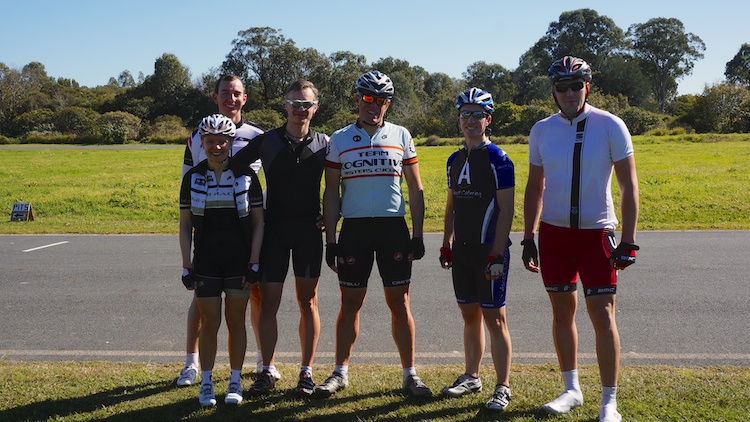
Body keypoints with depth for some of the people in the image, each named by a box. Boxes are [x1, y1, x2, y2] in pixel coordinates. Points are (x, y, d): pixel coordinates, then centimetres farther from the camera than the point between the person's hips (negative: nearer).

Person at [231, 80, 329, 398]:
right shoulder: (266, 141, 2)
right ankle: (267, 372, 14)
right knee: (268, 303, 1)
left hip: (309, 229, 0)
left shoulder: (324, 144, 3)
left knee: (308, 302, 5)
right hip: (274, 228, 0)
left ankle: (306, 372, 15)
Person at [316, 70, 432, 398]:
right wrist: (330, 241, 0)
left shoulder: (401, 136, 7)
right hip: (354, 227, 0)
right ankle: (341, 372, 18)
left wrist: (417, 235, 3)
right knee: (350, 303, 5)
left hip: (394, 227, 0)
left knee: (399, 303, 3)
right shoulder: (339, 139, 6)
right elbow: (331, 193, 6)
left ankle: (410, 374, 13)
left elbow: (415, 189, 9)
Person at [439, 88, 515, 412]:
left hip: (489, 249, -6)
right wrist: (446, 244, 14)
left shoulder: (497, 159, -9)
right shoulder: (455, 160, 12)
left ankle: (503, 387, 7)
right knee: (470, 314, 14)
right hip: (462, 250, 6)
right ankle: (471, 376, 27)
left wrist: (497, 255, -17)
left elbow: (506, 210, -12)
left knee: (494, 317, -2)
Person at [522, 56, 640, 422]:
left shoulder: (610, 126, -5)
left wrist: (628, 241, -10)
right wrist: (528, 238, 10)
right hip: (553, 231, 4)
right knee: (562, 311, 10)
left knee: (602, 314, -4)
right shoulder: (542, 130, 5)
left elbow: (628, 185, -4)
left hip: (596, 231, -3)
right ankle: (571, 390, 25)